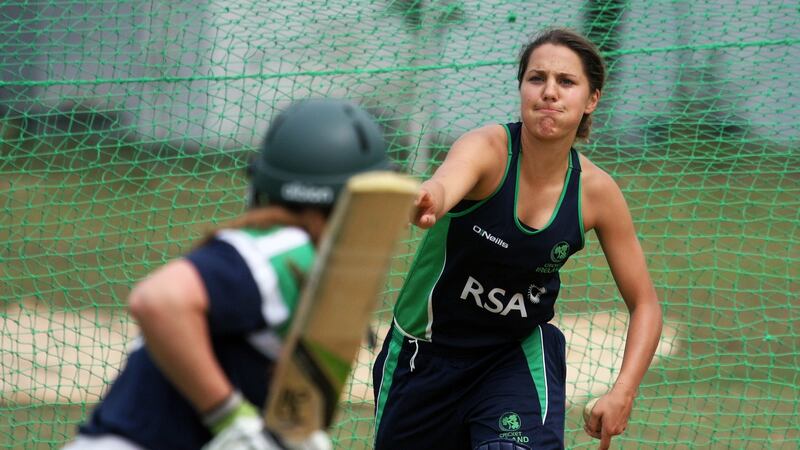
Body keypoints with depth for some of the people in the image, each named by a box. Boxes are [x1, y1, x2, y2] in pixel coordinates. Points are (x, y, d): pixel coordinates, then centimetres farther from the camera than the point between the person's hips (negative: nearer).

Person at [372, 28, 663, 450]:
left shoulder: (596, 191, -12)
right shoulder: (487, 149, -23)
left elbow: (644, 303, -2)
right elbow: (444, 184, -48)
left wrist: (623, 392, -18)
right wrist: (425, 203, -73)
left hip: (519, 352, 1)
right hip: (425, 351, -1)